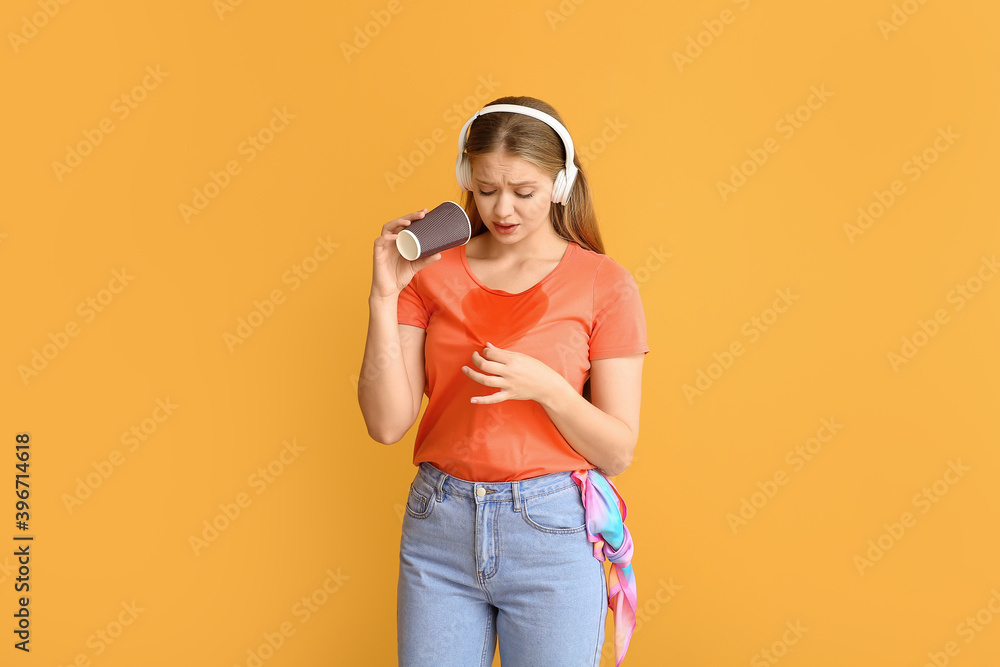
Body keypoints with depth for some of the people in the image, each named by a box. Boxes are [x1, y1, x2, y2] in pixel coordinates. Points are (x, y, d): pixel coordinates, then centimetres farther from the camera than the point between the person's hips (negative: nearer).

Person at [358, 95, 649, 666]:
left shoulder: (604, 284, -4)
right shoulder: (432, 272, 2)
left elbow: (617, 452, -4)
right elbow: (387, 423, -5)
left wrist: (544, 387, -21)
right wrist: (385, 294, -12)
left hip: (553, 534, -2)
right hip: (440, 530, 2)